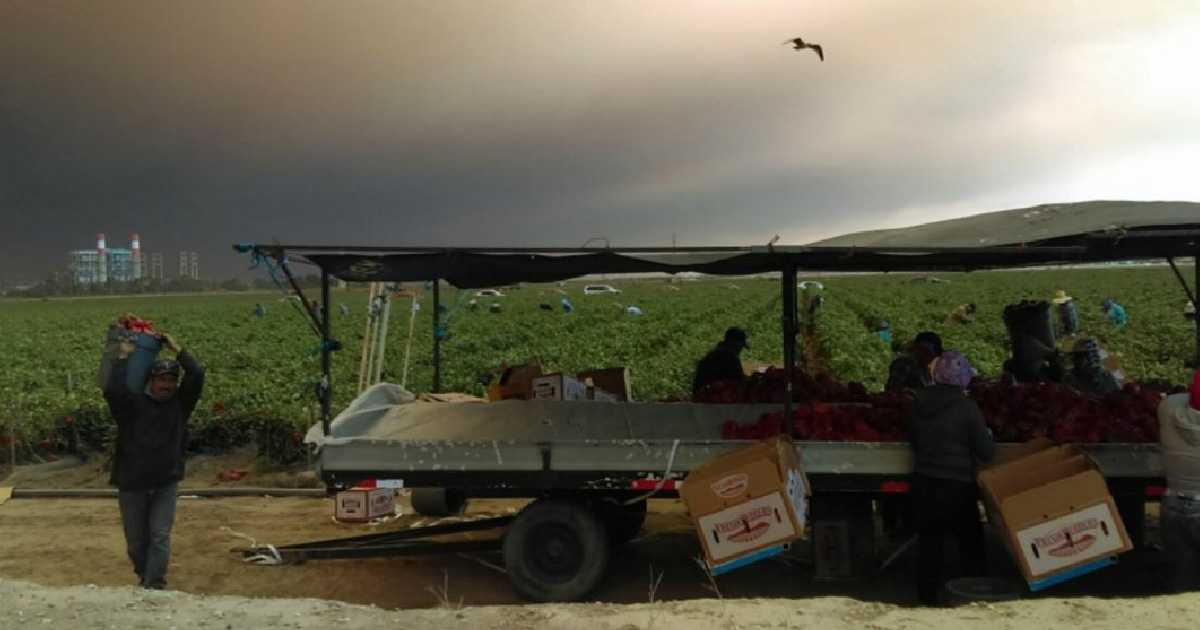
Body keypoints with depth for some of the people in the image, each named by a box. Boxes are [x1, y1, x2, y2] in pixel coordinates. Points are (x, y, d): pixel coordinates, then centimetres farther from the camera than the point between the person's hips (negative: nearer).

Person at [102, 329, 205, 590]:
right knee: (136, 541, 13)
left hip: (166, 484, 0)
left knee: (160, 538, -6)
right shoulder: (133, 403, -6)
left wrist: (176, 348, -8)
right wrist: (123, 357, -18)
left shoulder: (180, 402, 0)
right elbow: (112, 391, -26)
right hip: (132, 484, 0)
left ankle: (154, 588, -5)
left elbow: (197, 375, -12)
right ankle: (145, 578, 37)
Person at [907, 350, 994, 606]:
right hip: (956, 485, -5)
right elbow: (987, 451, -10)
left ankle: (927, 597, 18)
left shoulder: (920, 404, 0)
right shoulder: (966, 407, -15)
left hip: (923, 482, 5)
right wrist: (988, 435, 9)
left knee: (928, 540, 12)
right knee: (971, 542, 11)